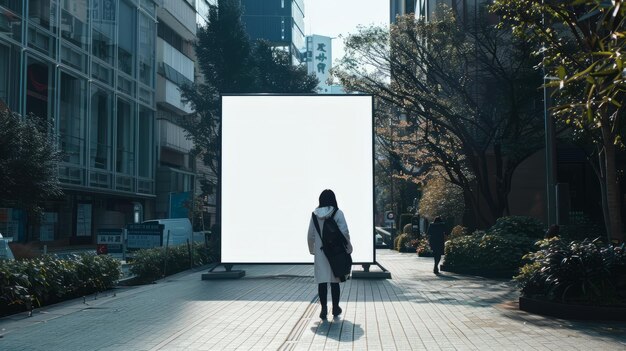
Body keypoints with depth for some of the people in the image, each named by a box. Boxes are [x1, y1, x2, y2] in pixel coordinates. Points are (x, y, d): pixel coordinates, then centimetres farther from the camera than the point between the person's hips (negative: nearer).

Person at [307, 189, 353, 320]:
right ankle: (335, 308, 19)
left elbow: (310, 234, 3)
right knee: (335, 280, 10)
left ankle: (324, 309, 3)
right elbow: (344, 232, -12)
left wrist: (311, 249, 16)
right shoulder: (337, 213, -8)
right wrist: (348, 247, 0)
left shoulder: (315, 214, -1)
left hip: (320, 251, 1)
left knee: (322, 280, 4)